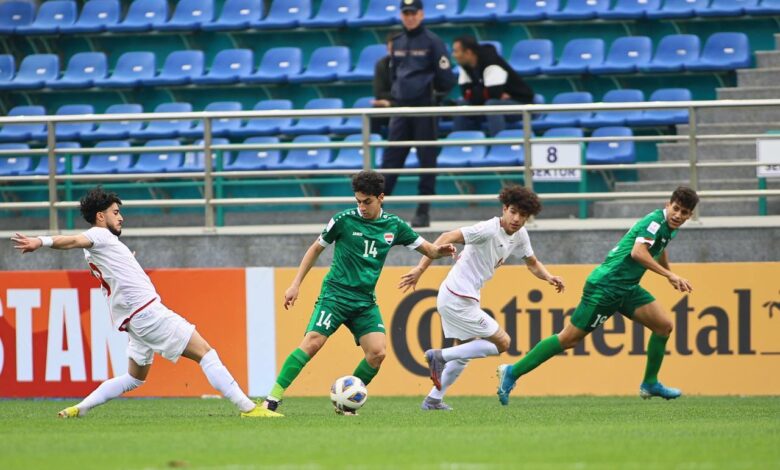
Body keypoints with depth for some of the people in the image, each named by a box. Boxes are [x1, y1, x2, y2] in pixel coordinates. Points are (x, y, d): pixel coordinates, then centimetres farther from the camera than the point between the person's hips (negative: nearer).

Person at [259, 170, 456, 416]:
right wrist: (295, 285, 5)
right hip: (336, 293, -4)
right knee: (313, 341, -22)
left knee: (377, 352, -14)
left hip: (365, 301, 4)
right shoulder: (344, 220, -3)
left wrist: (440, 250, -10)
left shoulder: (394, 226, 6)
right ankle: (273, 398, -22)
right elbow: (316, 249, 9)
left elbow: (427, 249, 14)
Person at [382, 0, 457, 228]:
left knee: (427, 159, 0)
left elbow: (446, 79, -5)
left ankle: (424, 211, 4)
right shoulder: (397, 43, 13)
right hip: (400, 107, 5)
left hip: (425, 108, -5)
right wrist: (396, 93, 13)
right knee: (390, 159, 1)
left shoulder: (432, 42, -4)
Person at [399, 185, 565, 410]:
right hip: (458, 300, -10)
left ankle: (433, 399, 27)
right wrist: (420, 269, -30)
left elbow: (532, 263, 22)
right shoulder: (489, 230, -20)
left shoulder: (519, 235, 6)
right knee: (502, 343, -5)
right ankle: (440, 356, -5)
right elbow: (447, 238, -25)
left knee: (466, 351, 22)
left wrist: (549, 277, 1)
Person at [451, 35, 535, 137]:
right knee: (462, 105, -3)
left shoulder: (491, 63, -26)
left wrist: (473, 93, -14)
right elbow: (466, 92, -3)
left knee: (492, 104, -36)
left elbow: (494, 94, -30)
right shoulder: (466, 66, -1)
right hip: (499, 101, 8)